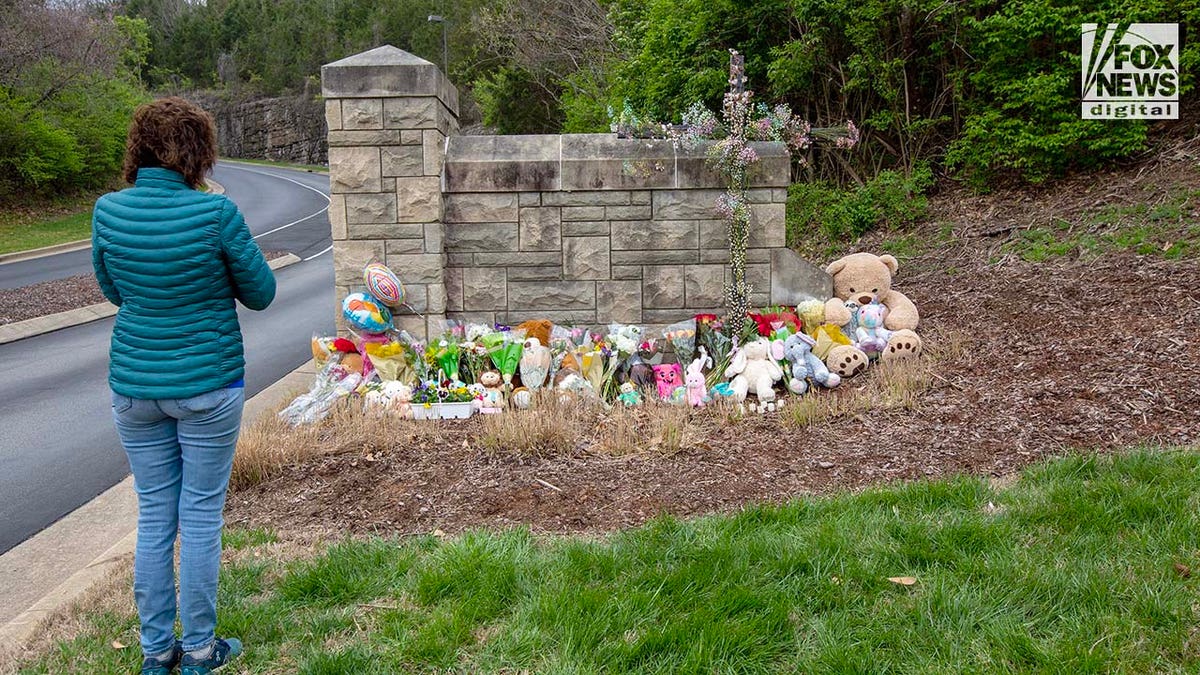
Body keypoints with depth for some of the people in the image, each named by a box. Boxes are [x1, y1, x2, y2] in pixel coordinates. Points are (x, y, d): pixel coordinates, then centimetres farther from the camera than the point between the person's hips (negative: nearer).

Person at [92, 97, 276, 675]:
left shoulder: (108, 210, -4)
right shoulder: (215, 213, -17)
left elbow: (112, 291, 12)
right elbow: (261, 294, -5)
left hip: (134, 384, 4)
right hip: (207, 386, -4)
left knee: (154, 516, 15)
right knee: (201, 515, 9)